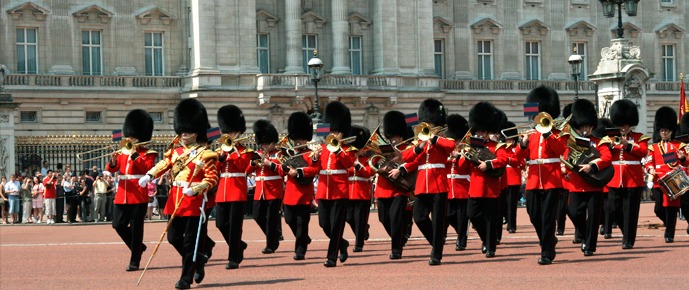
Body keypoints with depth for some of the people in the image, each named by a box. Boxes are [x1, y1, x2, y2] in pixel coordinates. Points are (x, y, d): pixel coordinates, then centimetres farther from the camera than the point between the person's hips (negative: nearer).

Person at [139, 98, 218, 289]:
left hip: (193, 201, -6)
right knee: (174, 237, 9)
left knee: (190, 241, -2)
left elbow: (212, 178, -11)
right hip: (175, 200, 6)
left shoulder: (204, 154, -7)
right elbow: (165, 163, 11)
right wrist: (149, 176, -8)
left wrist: (195, 189, -26)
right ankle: (198, 261, 30)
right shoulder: (176, 150, 11)